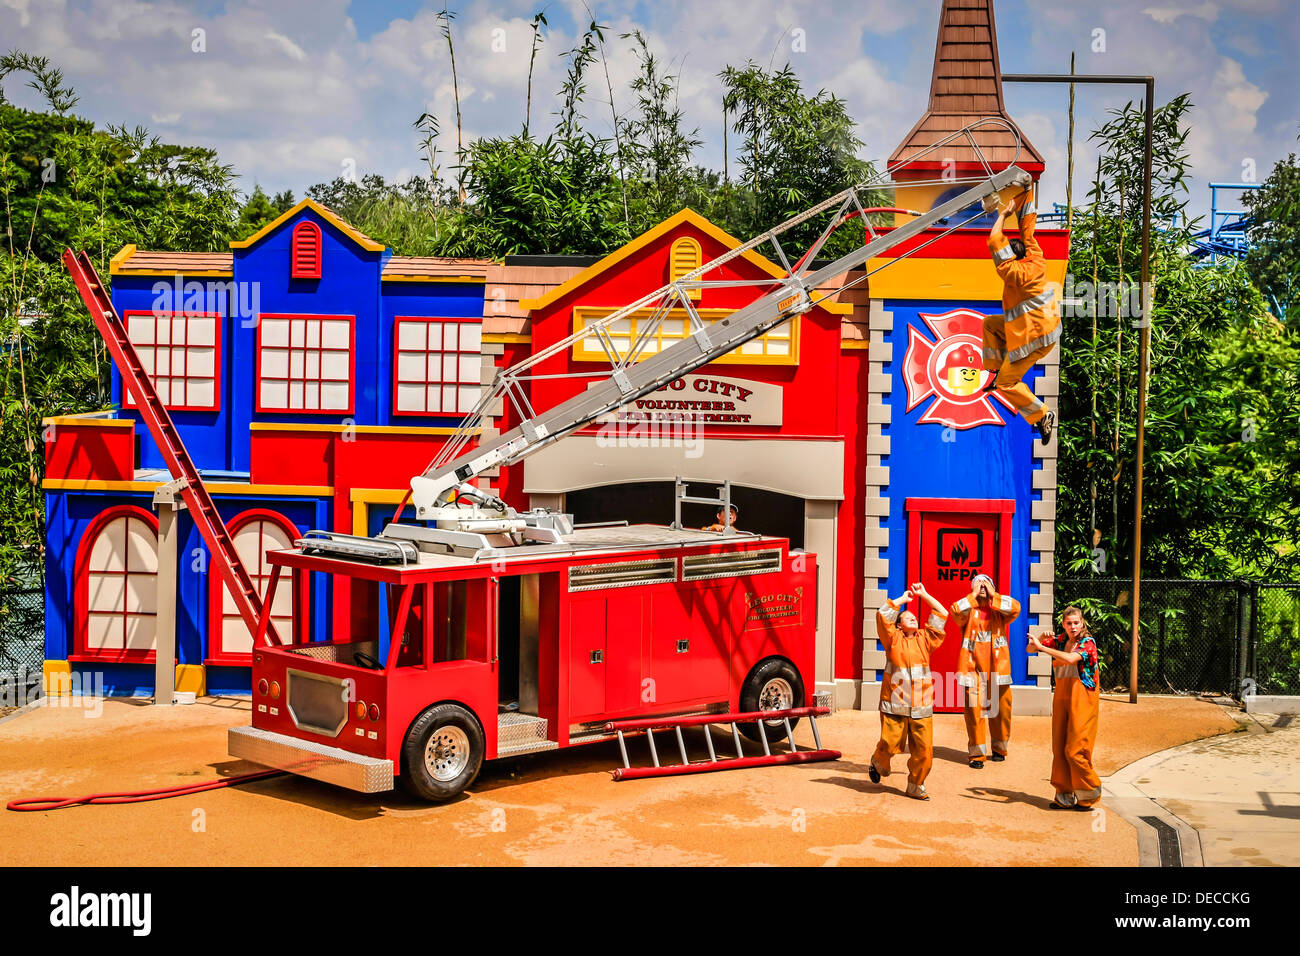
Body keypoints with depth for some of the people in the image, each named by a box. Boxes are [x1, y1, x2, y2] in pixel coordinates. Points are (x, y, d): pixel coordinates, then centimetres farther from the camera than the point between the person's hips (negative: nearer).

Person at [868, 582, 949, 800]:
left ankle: (915, 786, 16)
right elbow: (883, 614, -5)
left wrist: (924, 595, 15)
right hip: (894, 705, -3)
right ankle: (877, 763, 30)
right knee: (890, 745, -3)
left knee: (924, 751, -2)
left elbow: (941, 615, 14)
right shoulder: (893, 639, 7)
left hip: (921, 708, 3)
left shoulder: (925, 639, 15)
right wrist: (903, 599, 8)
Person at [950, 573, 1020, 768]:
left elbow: (1015, 607, -10)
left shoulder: (1000, 611, 11)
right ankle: (977, 754, 2)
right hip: (973, 665, -2)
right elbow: (956, 610, -16)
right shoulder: (968, 611, 7)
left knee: (1000, 708, 6)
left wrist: (993, 595, -5)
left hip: (997, 666, 2)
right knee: (973, 710, -5)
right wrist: (974, 595, -7)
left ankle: (999, 749, 24)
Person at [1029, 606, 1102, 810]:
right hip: (1061, 697, 6)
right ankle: (1066, 795, 13)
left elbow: (1071, 659, -24)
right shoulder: (1059, 641, 12)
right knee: (1059, 749, 4)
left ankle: (1089, 796, 6)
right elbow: (1030, 649, 14)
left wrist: (1042, 647, -20)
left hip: (1082, 698, -6)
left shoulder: (1088, 643, -5)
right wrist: (1041, 638, -5)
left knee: (1076, 750, -7)